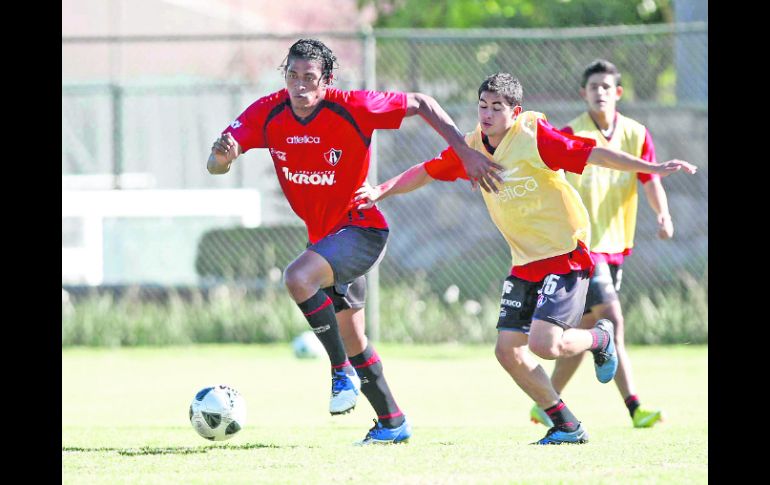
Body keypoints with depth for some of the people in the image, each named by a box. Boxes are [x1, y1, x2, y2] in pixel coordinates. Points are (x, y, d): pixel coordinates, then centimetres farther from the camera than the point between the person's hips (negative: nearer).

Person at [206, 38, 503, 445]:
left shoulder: (352, 108, -20)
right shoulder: (268, 113, -10)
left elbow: (420, 104, -10)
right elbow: (216, 165, -14)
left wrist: (467, 153, -16)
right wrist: (221, 154, -39)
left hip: (360, 229, -7)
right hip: (324, 235, 7)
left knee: (298, 277, -32)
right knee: (352, 338, 15)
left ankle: (342, 371, -15)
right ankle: (392, 422, 31)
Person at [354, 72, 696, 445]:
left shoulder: (533, 137, -16)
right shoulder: (472, 147, 2)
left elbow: (592, 154, -19)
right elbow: (426, 172, 15)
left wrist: (652, 169, -25)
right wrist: (380, 191, 4)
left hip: (566, 252, -7)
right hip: (525, 261, 7)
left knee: (544, 344, -21)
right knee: (508, 350, 0)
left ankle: (600, 338, 14)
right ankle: (567, 426, 13)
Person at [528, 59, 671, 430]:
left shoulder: (636, 134, 5)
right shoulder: (570, 135, -7)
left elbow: (650, 181, -1)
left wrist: (663, 214, -19)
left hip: (615, 244, 6)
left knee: (585, 330, 12)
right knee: (613, 320, -18)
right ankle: (634, 408, -21)